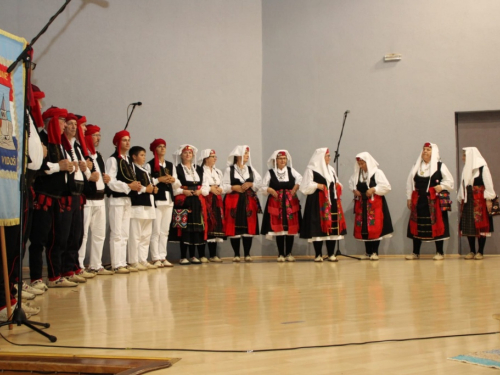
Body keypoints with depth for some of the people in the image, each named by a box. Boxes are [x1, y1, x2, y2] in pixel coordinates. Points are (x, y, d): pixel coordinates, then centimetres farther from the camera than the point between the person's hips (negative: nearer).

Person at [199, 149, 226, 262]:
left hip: (217, 201, 7)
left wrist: (219, 189, 0)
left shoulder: (218, 172, 22)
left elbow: (222, 186, 20)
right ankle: (212, 255, -9)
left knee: (217, 225, 1)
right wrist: (210, 189, -10)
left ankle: (213, 255, 5)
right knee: (208, 225, -12)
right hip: (206, 200, -7)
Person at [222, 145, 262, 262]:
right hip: (234, 202, -3)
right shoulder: (229, 169, 3)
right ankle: (236, 254, 4)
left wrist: (250, 184, -9)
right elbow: (224, 186, -3)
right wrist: (234, 187, -15)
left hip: (249, 201, 3)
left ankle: (247, 254, 6)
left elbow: (259, 182, 7)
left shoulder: (251, 169, 14)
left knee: (249, 227, -1)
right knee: (235, 228, -4)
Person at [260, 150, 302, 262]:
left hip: (290, 203, 2)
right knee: (279, 229, -2)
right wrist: (270, 190, -14)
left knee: (291, 228, 0)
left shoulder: (291, 170, 9)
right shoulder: (270, 173, 3)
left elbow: (300, 179, -3)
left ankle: (289, 253, 9)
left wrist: (295, 188, -15)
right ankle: (281, 254, 6)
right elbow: (263, 187, 3)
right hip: (276, 203, -2)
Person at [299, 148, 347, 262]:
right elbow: (305, 187, -9)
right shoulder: (311, 170, -4)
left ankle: (331, 254, 10)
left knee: (333, 227, 2)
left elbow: (337, 183, 27)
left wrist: (338, 186, 7)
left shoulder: (331, 169, 18)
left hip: (332, 202, 6)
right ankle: (318, 255, 3)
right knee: (318, 227, -6)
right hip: (317, 203, -6)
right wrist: (317, 186, -17)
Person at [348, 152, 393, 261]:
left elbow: (386, 187, -12)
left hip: (375, 204, -5)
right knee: (363, 228, 5)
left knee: (375, 228, -7)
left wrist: (373, 189, -18)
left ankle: (375, 252, 1)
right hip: (361, 204, 5)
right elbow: (351, 183, 22)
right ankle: (368, 252, 15)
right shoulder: (357, 173, 6)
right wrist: (354, 190, 3)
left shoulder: (377, 172, -9)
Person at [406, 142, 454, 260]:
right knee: (416, 226, 4)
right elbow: (409, 183, 14)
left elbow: (449, 181, 0)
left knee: (437, 225, -3)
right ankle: (415, 253, 13)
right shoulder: (416, 167, 13)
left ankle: (440, 253, 7)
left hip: (434, 200, -4)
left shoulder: (440, 166, 1)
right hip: (418, 200, 4)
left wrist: (441, 186, -17)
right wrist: (409, 198, 9)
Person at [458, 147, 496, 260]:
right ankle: (472, 251, 10)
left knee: (481, 225, -3)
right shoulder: (467, 169, 14)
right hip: (468, 201, 6)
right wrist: (461, 199, 11)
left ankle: (480, 252, 1)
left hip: (480, 201, -6)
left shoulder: (483, 167, -6)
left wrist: (488, 199, -14)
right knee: (468, 226, 4)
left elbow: (488, 184, -9)